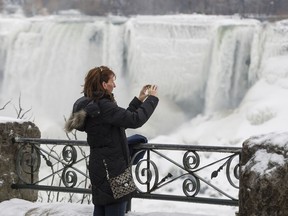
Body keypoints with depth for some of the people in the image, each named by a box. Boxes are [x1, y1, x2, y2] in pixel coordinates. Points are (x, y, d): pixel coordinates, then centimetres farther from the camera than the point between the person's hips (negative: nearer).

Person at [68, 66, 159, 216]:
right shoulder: (104, 107, -20)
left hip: (99, 169, 10)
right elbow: (135, 120, -23)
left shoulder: (92, 106, 11)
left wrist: (139, 100, 16)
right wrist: (151, 98, -10)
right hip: (112, 171, -10)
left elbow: (123, 119, 19)